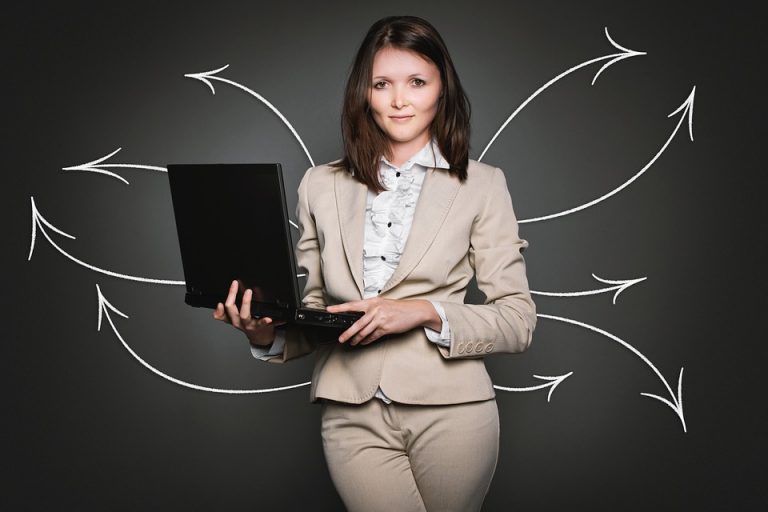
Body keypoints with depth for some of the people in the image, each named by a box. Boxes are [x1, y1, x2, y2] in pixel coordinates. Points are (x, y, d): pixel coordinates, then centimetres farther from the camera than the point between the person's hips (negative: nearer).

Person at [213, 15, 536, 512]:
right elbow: (311, 309, 11)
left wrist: (427, 312, -16)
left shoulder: (482, 185, 1)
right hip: (354, 414, 1)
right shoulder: (321, 185, 9)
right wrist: (268, 334, -10)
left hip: (448, 409, -1)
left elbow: (518, 320, -1)